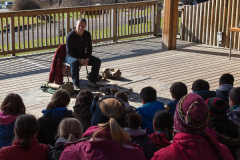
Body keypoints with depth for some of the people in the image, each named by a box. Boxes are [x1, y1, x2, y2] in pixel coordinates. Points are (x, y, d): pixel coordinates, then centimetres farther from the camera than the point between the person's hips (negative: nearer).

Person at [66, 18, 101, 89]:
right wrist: (79, 60, -26)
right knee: (75, 62, -40)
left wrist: (87, 58, -13)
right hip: (71, 56, -5)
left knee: (97, 61, -14)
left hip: (83, 56, 5)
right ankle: (75, 84, -31)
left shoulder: (87, 34, 0)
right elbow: (69, 51, -17)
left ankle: (91, 81, -7)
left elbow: (89, 48, 6)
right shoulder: (70, 35, -16)